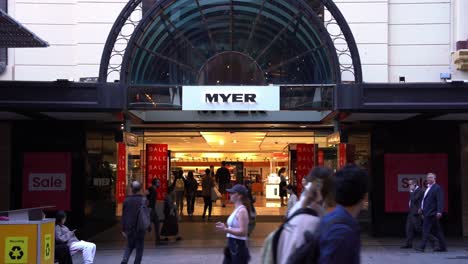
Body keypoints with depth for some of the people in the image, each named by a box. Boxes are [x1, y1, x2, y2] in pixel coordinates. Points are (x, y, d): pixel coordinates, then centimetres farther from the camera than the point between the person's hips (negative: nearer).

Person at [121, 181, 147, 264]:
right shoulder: (143, 200, -9)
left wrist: (123, 229, 9)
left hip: (129, 228, 3)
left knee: (129, 246, 18)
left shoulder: (127, 200, -1)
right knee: (139, 248, 9)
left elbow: (123, 215, 3)